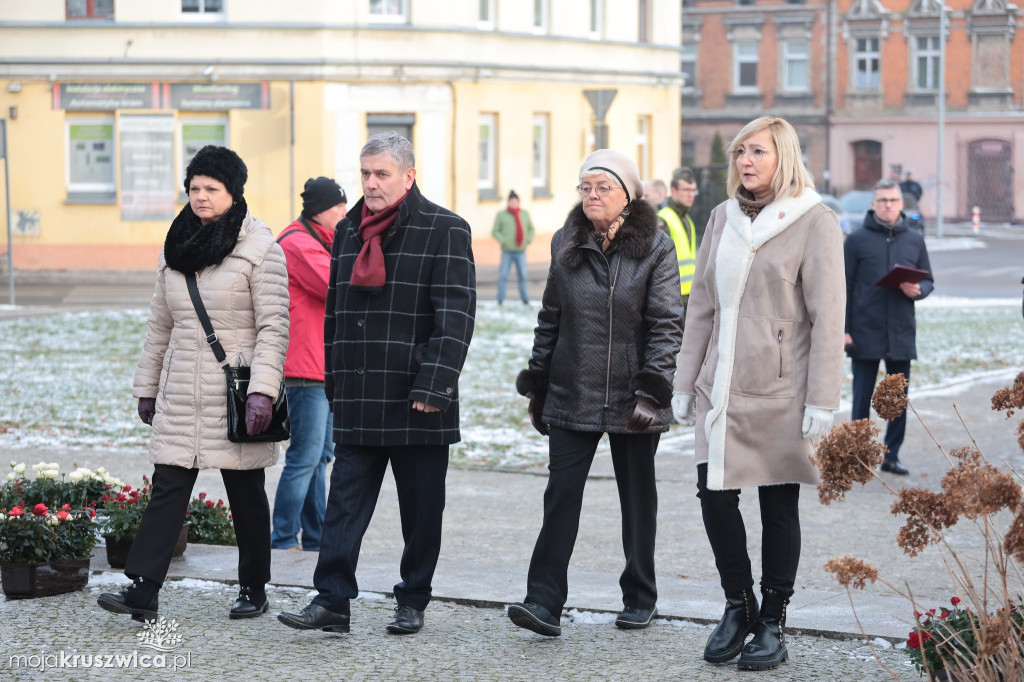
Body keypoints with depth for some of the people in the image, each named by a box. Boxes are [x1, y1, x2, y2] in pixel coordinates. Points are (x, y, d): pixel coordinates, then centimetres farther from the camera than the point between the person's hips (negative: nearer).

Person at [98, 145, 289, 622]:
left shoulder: (259, 249, -6)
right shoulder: (175, 248, 12)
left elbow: (273, 326, -10)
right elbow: (160, 325, 18)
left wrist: (263, 390, -19)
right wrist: (146, 387, 17)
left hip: (236, 395, -4)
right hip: (181, 395, 5)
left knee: (246, 494, 6)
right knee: (167, 488, -3)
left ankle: (253, 590, 18)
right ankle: (143, 591, -8)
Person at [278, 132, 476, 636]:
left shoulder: (444, 230, -5)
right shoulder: (348, 231, 13)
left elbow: (455, 317, -11)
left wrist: (433, 386, -18)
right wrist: (334, 383, 15)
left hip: (417, 405, -4)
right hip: (359, 402, 4)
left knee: (421, 511, 6)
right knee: (344, 503, 0)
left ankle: (412, 603, 17)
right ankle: (332, 602, 0)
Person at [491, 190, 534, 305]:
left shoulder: (524, 214, 9)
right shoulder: (501, 214, -1)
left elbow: (531, 228, 20)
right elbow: (495, 231, 0)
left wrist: (528, 240, 3)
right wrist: (503, 241, -14)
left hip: (521, 251, 3)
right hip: (507, 252, -3)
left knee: (522, 275, 3)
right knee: (503, 275, -6)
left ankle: (524, 299, 12)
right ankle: (500, 301, -5)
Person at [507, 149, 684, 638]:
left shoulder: (654, 248, -4)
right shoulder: (565, 245, 7)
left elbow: (667, 323, -8)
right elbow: (550, 319, 13)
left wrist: (651, 390, -16)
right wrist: (537, 385, 11)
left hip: (632, 397, -2)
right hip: (571, 396, 2)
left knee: (637, 498, 10)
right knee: (561, 494, -7)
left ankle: (640, 599, 24)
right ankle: (544, 603, -10)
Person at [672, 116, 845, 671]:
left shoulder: (813, 223, -6)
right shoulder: (724, 217, 10)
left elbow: (827, 317, -9)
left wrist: (821, 400, -13)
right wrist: (686, 382, 12)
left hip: (779, 392, -5)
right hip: (723, 388, 5)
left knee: (779, 507, 4)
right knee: (714, 494, 0)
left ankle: (772, 623, 17)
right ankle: (738, 606, 19)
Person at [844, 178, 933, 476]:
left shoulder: (915, 240, 8)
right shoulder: (857, 239, -1)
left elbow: (928, 281, 13)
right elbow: (844, 287, -2)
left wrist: (917, 290, -11)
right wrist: (843, 329, -8)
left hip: (902, 334, 3)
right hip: (865, 333, -3)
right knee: (862, 398, 3)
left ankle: (892, 455, 17)